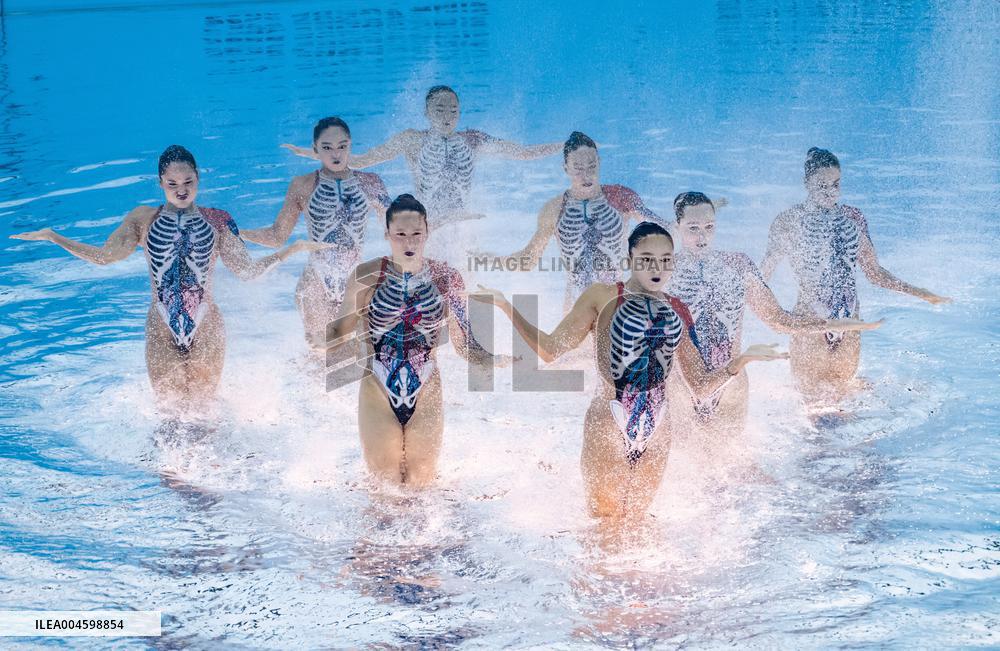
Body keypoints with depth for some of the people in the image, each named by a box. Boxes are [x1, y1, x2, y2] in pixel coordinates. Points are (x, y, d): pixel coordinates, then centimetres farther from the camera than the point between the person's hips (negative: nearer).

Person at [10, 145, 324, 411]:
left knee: (203, 409, 10)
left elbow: (248, 271, 0)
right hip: (162, 334, 1)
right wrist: (51, 236, -7)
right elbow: (102, 256, -1)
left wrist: (295, 247, -7)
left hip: (207, 331, 0)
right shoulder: (144, 219, -1)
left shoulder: (217, 221, -1)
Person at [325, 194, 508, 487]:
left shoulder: (447, 280, -7)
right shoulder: (366, 277, -10)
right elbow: (340, 330, -1)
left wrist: (494, 359, -20)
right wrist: (326, 357, -22)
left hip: (426, 395, 1)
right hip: (378, 395, -1)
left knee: (422, 483, 12)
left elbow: (464, 342, -1)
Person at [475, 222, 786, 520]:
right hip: (608, 429, -4)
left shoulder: (678, 311, 9)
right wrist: (505, 305, -12)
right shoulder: (603, 296, -3)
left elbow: (701, 385, 10)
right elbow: (549, 349, -3)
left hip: (656, 432, 4)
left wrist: (742, 359, -4)